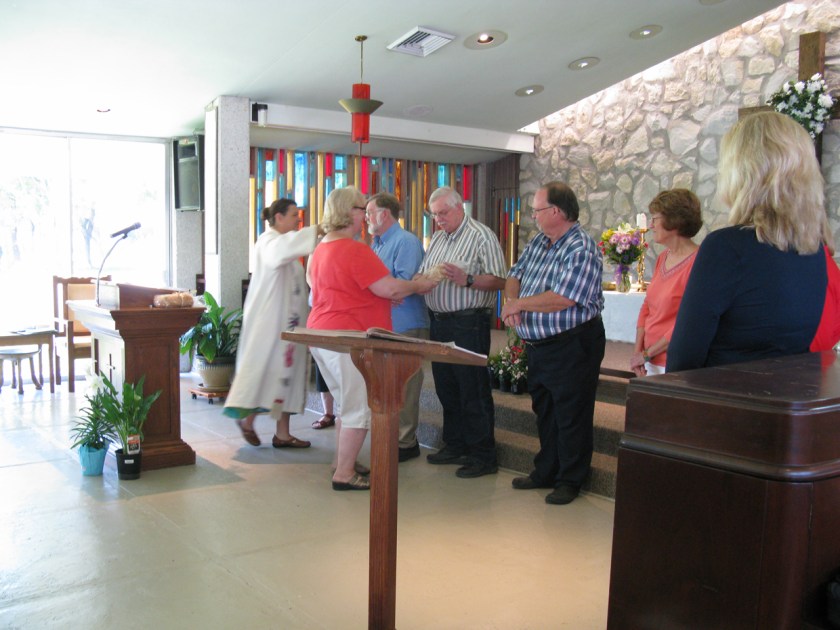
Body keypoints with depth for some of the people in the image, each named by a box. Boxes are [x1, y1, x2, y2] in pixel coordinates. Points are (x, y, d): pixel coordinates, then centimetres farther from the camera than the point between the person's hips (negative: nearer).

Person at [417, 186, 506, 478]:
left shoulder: (482, 236, -7)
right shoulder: (437, 238, 17)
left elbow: (499, 280, -13)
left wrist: (466, 280, -25)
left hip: (468, 324, -8)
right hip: (438, 322, 8)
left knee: (473, 391, -3)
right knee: (446, 387, 14)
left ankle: (484, 456, 6)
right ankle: (455, 446, 27)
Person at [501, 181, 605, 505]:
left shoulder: (581, 249, -18)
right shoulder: (539, 242, 9)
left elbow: (563, 299, -27)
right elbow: (515, 275, 14)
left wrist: (518, 304, -16)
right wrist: (511, 301, -9)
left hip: (573, 346, -9)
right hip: (538, 345, 9)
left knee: (571, 417, 3)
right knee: (543, 412, 19)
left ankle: (569, 481, 16)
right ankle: (546, 472, 33)